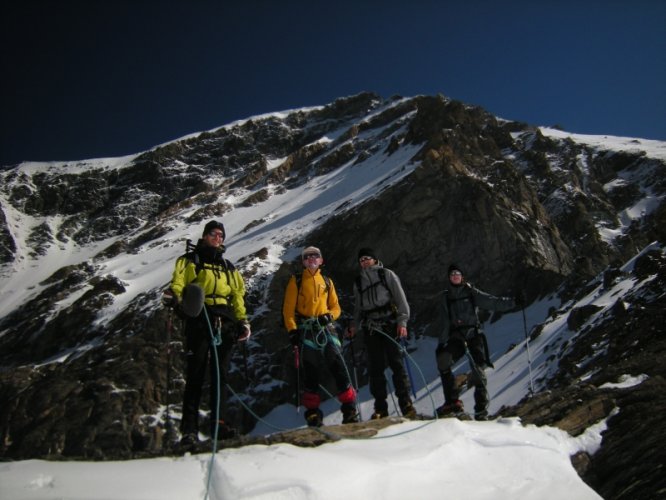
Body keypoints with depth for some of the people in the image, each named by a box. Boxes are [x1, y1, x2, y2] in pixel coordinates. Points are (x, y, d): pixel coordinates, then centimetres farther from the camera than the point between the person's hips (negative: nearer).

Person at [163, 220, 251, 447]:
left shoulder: (228, 267, 25)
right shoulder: (189, 260, 13)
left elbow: (237, 296, 23)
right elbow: (177, 283, -1)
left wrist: (243, 320, 12)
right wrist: (174, 296, -23)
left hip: (224, 324, 4)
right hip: (199, 320, -4)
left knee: (220, 374, 2)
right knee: (195, 374, -6)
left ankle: (218, 422, 6)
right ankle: (189, 428, -3)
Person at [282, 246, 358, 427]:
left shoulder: (327, 281, 19)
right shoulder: (296, 281, 11)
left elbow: (336, 307, 19)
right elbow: (288, 308, 5)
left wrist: (329, 316, -4)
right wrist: (292, 330, -7)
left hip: (326, 329, 2)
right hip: (305, 330, -2)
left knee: (338, 367, -9)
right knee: (310, 372, -1)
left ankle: (349, 408, -4)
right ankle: (312, 412, 7)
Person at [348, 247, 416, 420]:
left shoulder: (387, 274, 9)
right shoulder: (359, 281, 21)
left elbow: (400, 298, 2)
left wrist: (402, 321, -8)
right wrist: (355, 325, 8)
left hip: (389, 323, -3)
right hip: (370, 327, 3)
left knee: (396, 362, -9)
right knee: (375, 367, -1)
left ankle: (406, 404, -5)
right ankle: (380, 408, 2)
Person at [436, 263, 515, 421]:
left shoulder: (471, 292, 9)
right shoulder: (447, 296, 17)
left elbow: (492, 302, -3)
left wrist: (511, 302, -19)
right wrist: (441, 343, 13)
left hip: (473, 333, -2)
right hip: (456, 335, 2)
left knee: (477, 369, -14)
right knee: (442, 359, -24)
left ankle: (481, 410, -6)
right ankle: (452, 401, -20)